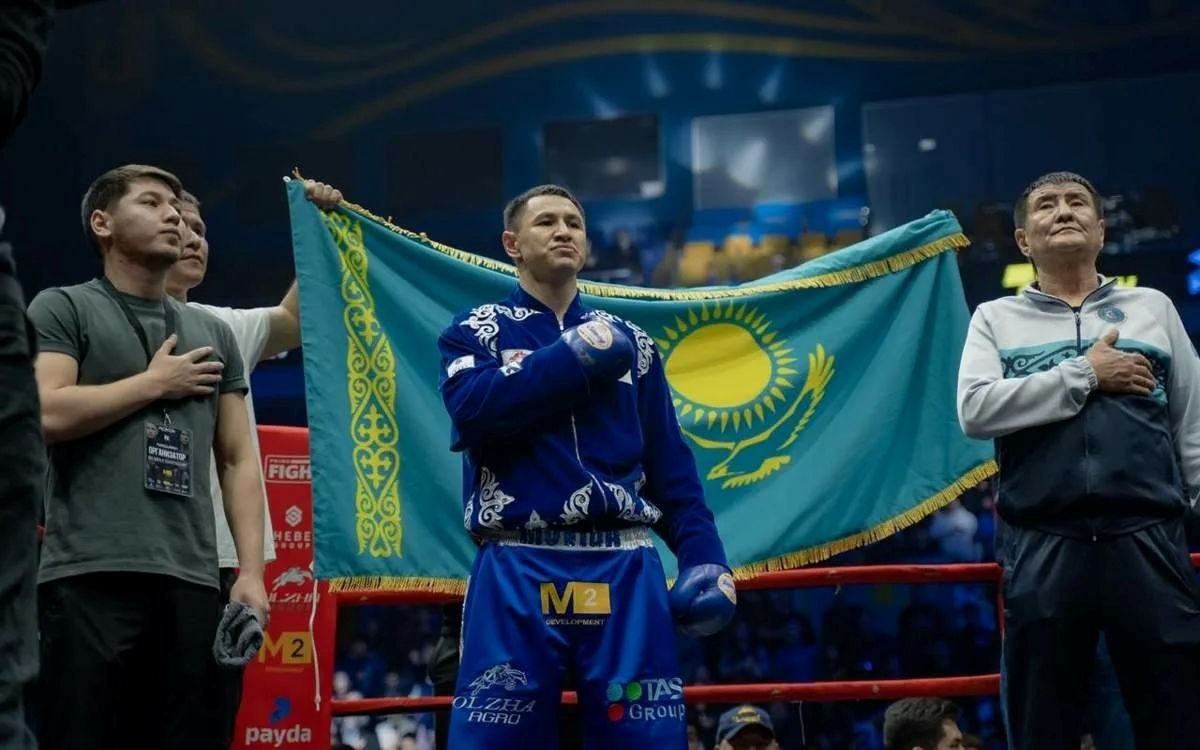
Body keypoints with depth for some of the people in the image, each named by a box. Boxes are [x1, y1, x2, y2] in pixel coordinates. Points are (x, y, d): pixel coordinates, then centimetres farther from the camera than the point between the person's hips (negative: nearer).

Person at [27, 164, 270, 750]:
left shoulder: (213, 334, 21)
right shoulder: (63, 309, 8)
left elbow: (238, 460, 17)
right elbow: (46, 413, -9)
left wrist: (251, 571, 5)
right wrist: (156, 381, 1)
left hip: (192, 581, 4)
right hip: (90, 575, -4)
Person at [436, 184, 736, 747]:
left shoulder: (627, 341, 18)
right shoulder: (475, 331, 11)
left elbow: (670, 463, 13)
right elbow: (472, 410, -11)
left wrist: (702, 554, -1)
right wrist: (573, 359, -9)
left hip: (624, 571, 3)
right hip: (518, 570, -2)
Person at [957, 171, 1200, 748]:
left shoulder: (1153, 308, 15)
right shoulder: (996, 319, 13)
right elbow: (975, 410, -6)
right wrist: (1085, 375, -7)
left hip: (1148, 543, 1)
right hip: (1043, 549, 0)